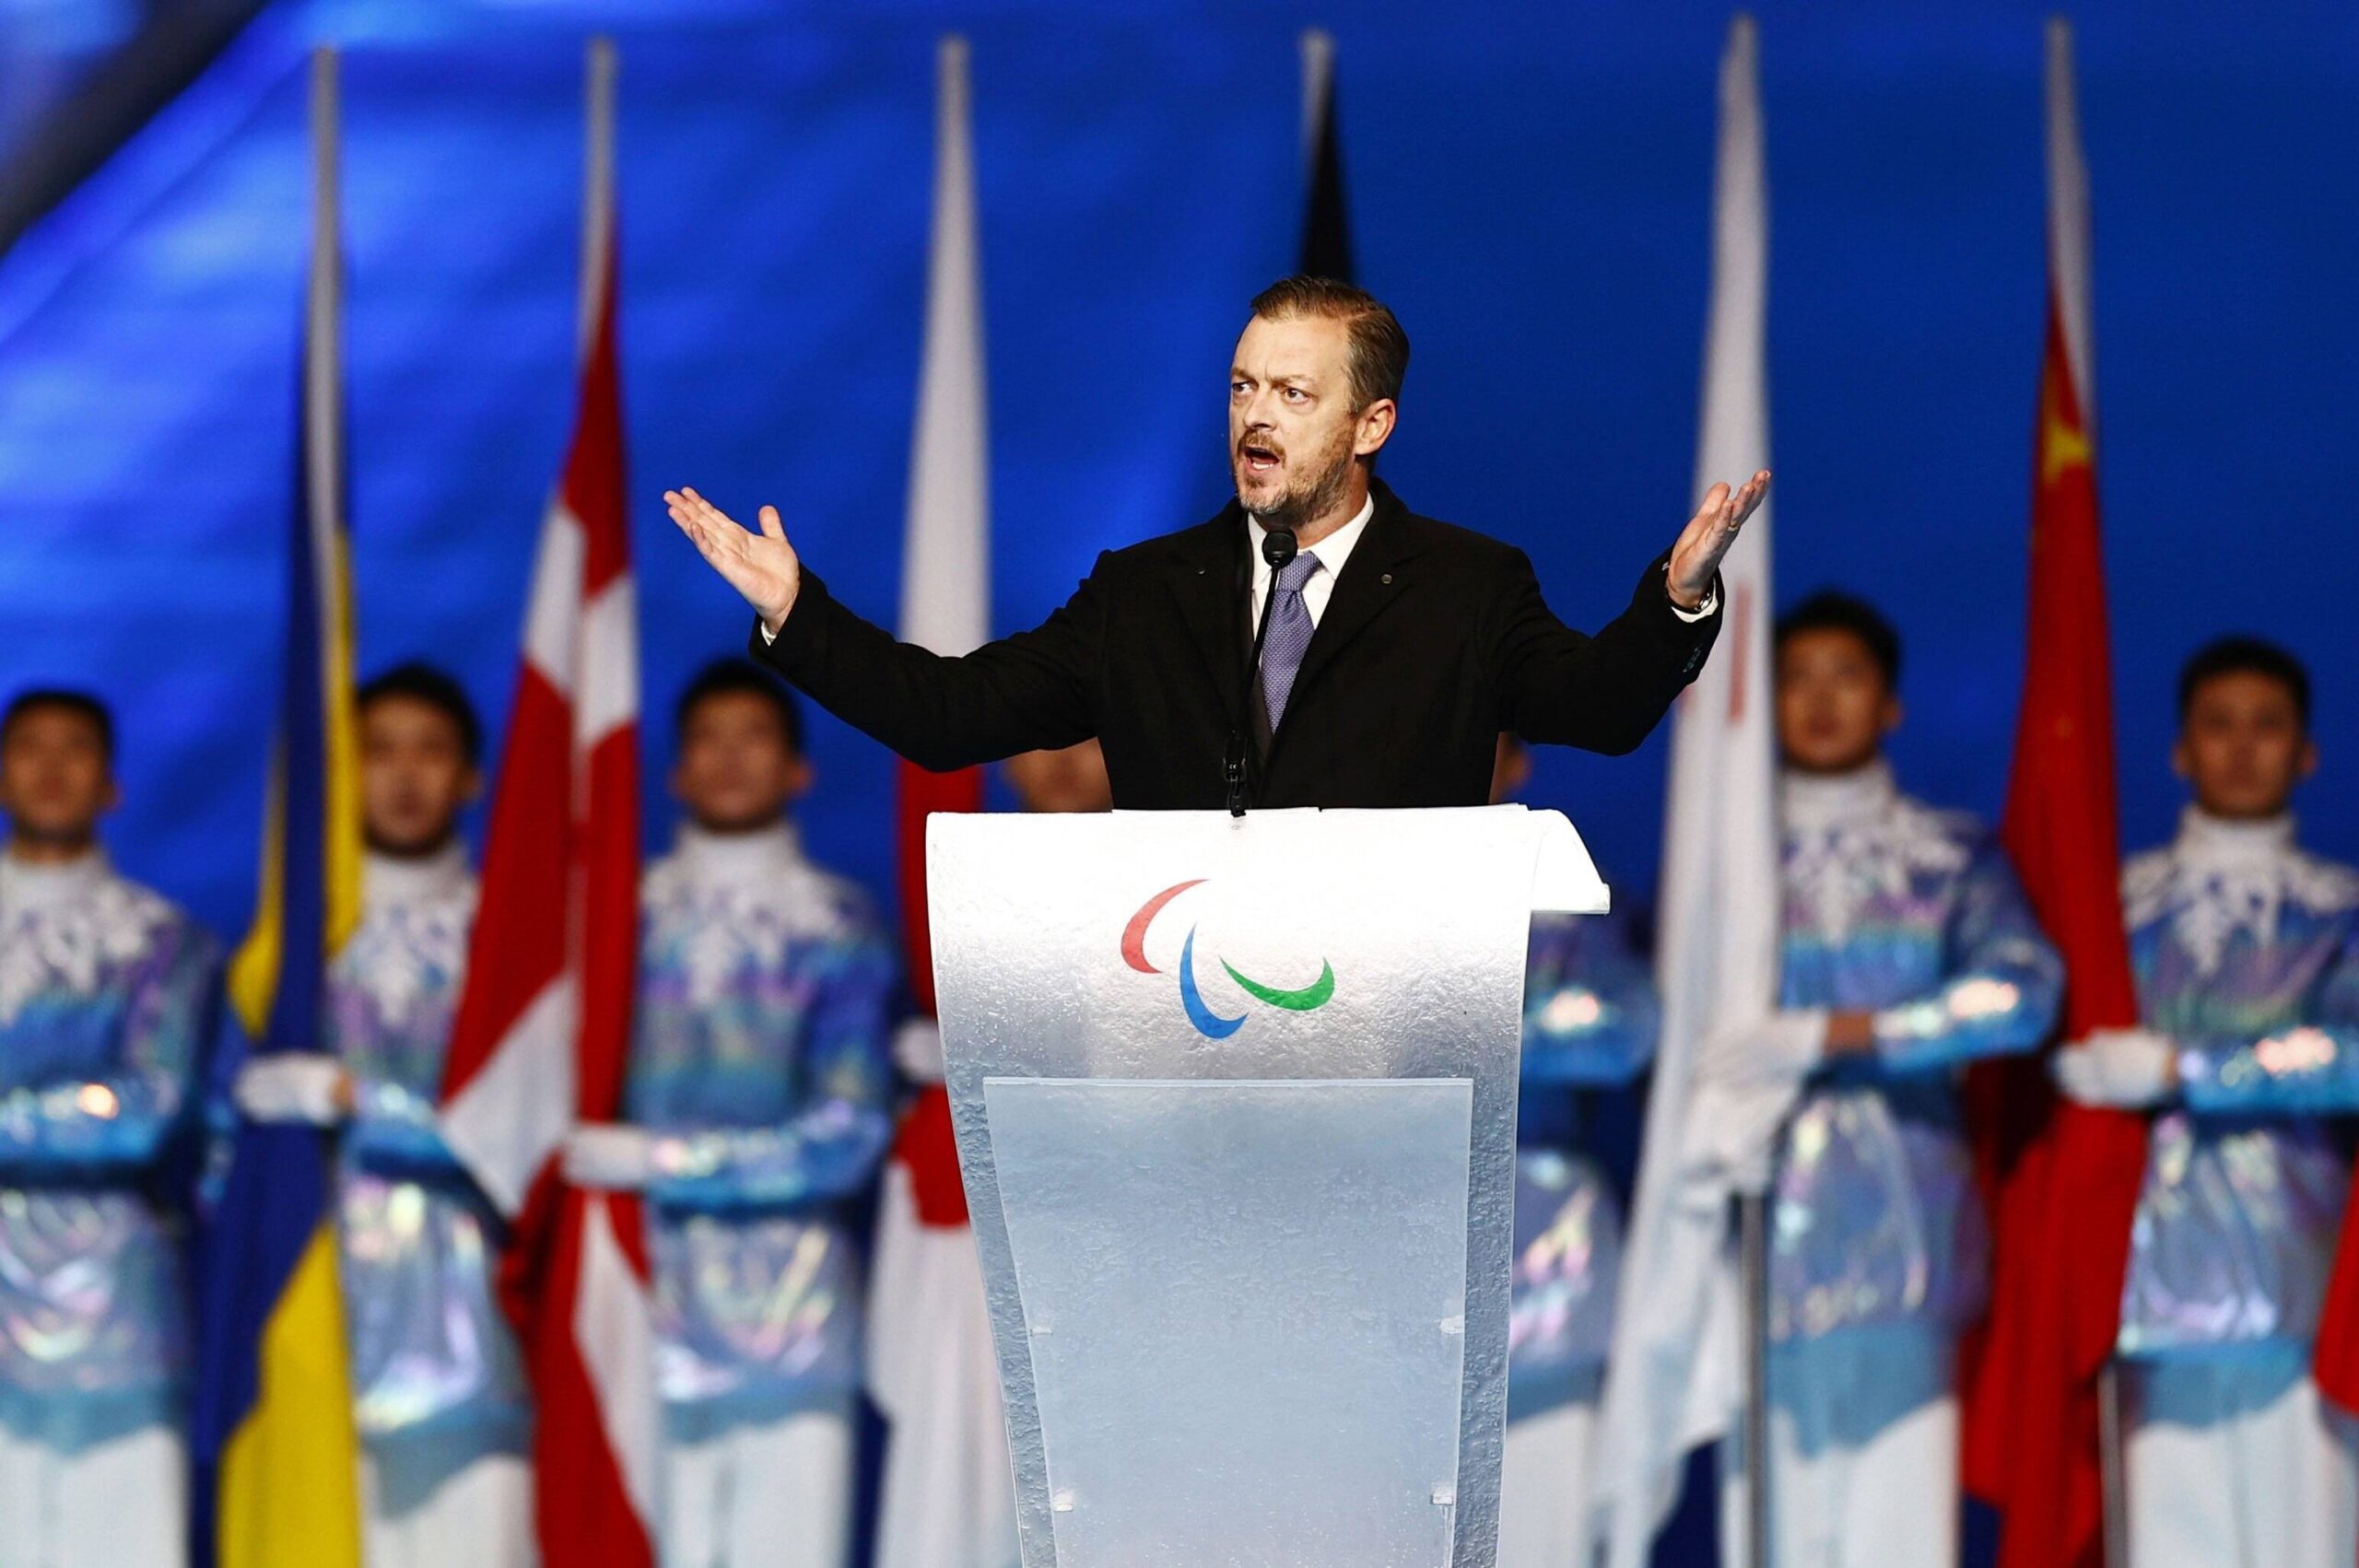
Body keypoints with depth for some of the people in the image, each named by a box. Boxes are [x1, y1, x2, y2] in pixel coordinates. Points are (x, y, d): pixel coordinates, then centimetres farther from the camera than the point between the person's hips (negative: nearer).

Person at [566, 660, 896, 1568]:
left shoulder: (838, 927, 5)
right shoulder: (628, 914, 12)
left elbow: (847, 1135, -5)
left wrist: (660, 1160, -8)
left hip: (794, 1314, -1)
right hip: (653, 1301, 1)